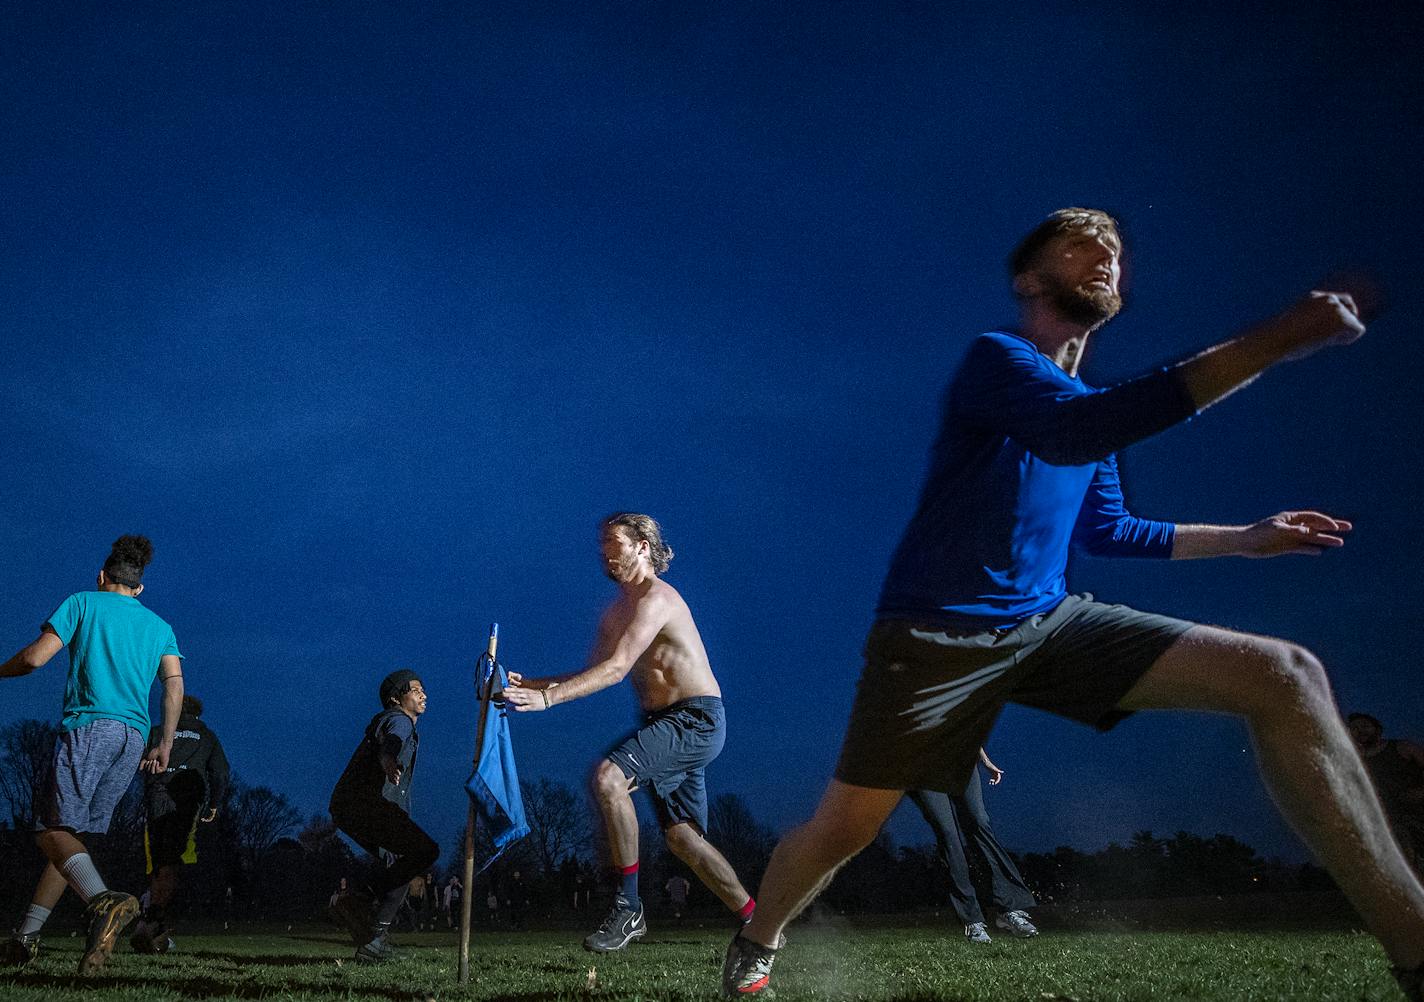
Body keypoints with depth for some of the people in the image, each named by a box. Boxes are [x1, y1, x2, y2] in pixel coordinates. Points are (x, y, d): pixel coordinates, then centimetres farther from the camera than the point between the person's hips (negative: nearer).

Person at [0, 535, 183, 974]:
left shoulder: (83, 602, 10)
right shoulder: (158, 625, 21)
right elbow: (174, 683, 7)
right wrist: (165, 745, 7)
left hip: (87, 727, -5)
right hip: (134, 738, 5)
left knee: (53, 831, -10)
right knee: (73, 833, 10)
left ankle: (103, 900, -36)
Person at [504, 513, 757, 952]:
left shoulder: (656, 598, -13)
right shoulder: (616, 611, 17)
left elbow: (616, 669, -23)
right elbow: (594, 672, 17)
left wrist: (547, 697, -28)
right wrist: (530, 684, 4)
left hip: (697, 719, -10)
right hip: (668, 725, 10)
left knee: (608, 775, -28)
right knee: (682, 837, 8)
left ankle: (628, 907, -22)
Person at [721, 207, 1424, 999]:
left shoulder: (1093, 402, 15)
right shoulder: (996, 358, -8)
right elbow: (1074, 431, -31)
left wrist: (1242, 539, 21)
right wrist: (1276, 340, -33)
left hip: (1049, 622, 6)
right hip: (938, 632, -6)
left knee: (1285, 675, -12)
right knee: (842, 830, -7)